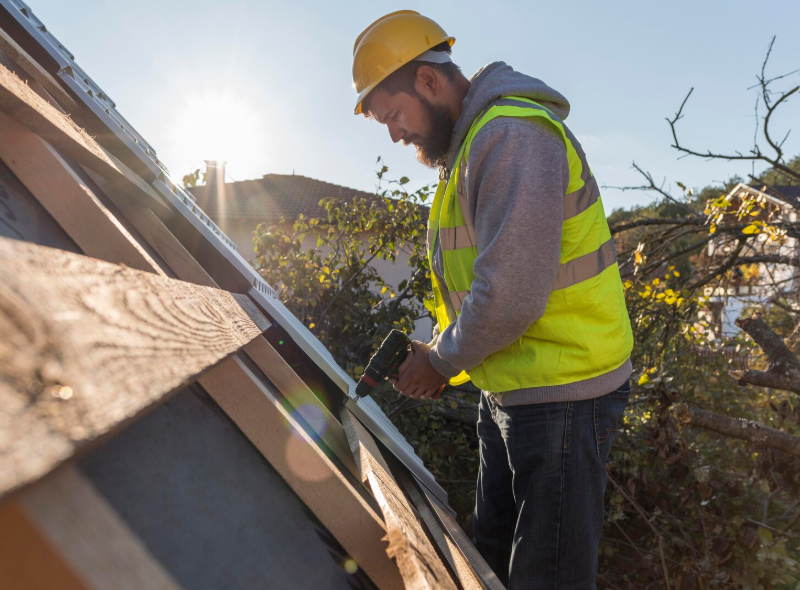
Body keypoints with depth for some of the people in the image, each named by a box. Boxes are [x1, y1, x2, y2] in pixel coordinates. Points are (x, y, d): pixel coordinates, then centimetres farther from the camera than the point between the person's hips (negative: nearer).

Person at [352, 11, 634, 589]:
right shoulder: (470, 145, 13)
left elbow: (512, 296, -27)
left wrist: (441, 362, -11)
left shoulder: (512, 135, -20)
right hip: (509, 387, 10)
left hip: (562, 394, -10)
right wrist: (438, 347, 6)